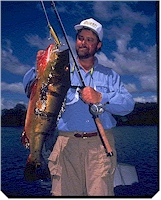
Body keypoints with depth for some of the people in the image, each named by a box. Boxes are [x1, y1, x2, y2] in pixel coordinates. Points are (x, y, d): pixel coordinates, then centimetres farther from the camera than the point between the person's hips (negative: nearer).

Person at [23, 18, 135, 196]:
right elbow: (30, 87, 3)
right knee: (64, 192, -4)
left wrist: (101, 98, -13)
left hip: (100, 143, 0)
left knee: (101, 193, -6)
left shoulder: (109, 75, 17)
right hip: (67, 143, 0)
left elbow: (128, 104, 3)